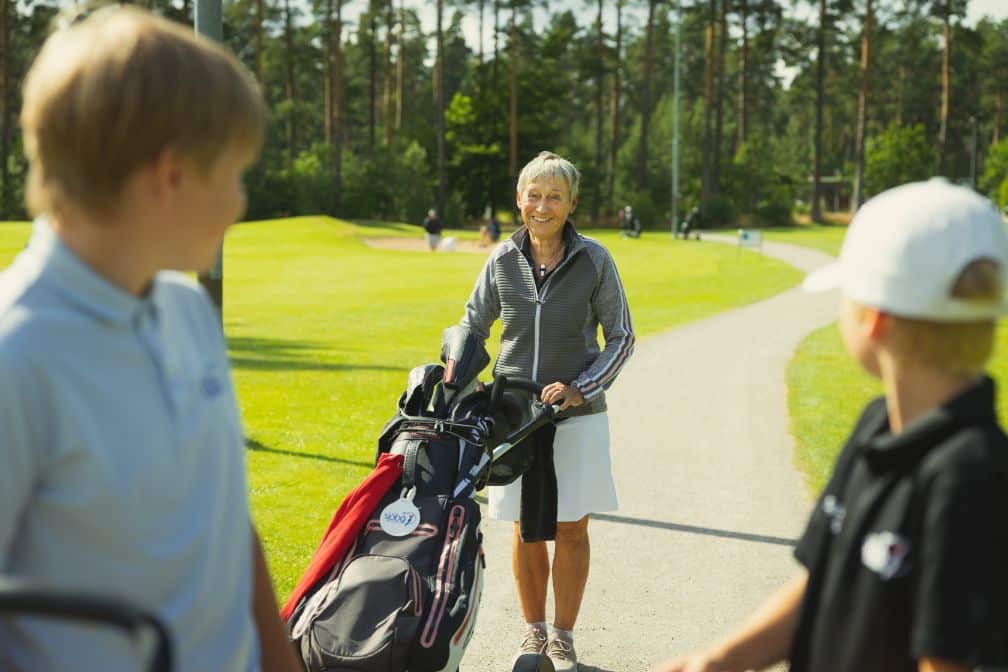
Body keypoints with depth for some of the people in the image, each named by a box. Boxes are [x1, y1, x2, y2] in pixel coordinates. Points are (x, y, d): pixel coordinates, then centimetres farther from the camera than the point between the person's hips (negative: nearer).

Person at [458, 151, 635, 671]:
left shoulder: (594, 260, -4)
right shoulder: (503, 260, 1)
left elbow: (621, 337, 0)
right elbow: (473, 326, 11)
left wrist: (579, 388, -12)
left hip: (577, 414, -1)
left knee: (571, 529, 4)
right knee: (527, 530, 9)